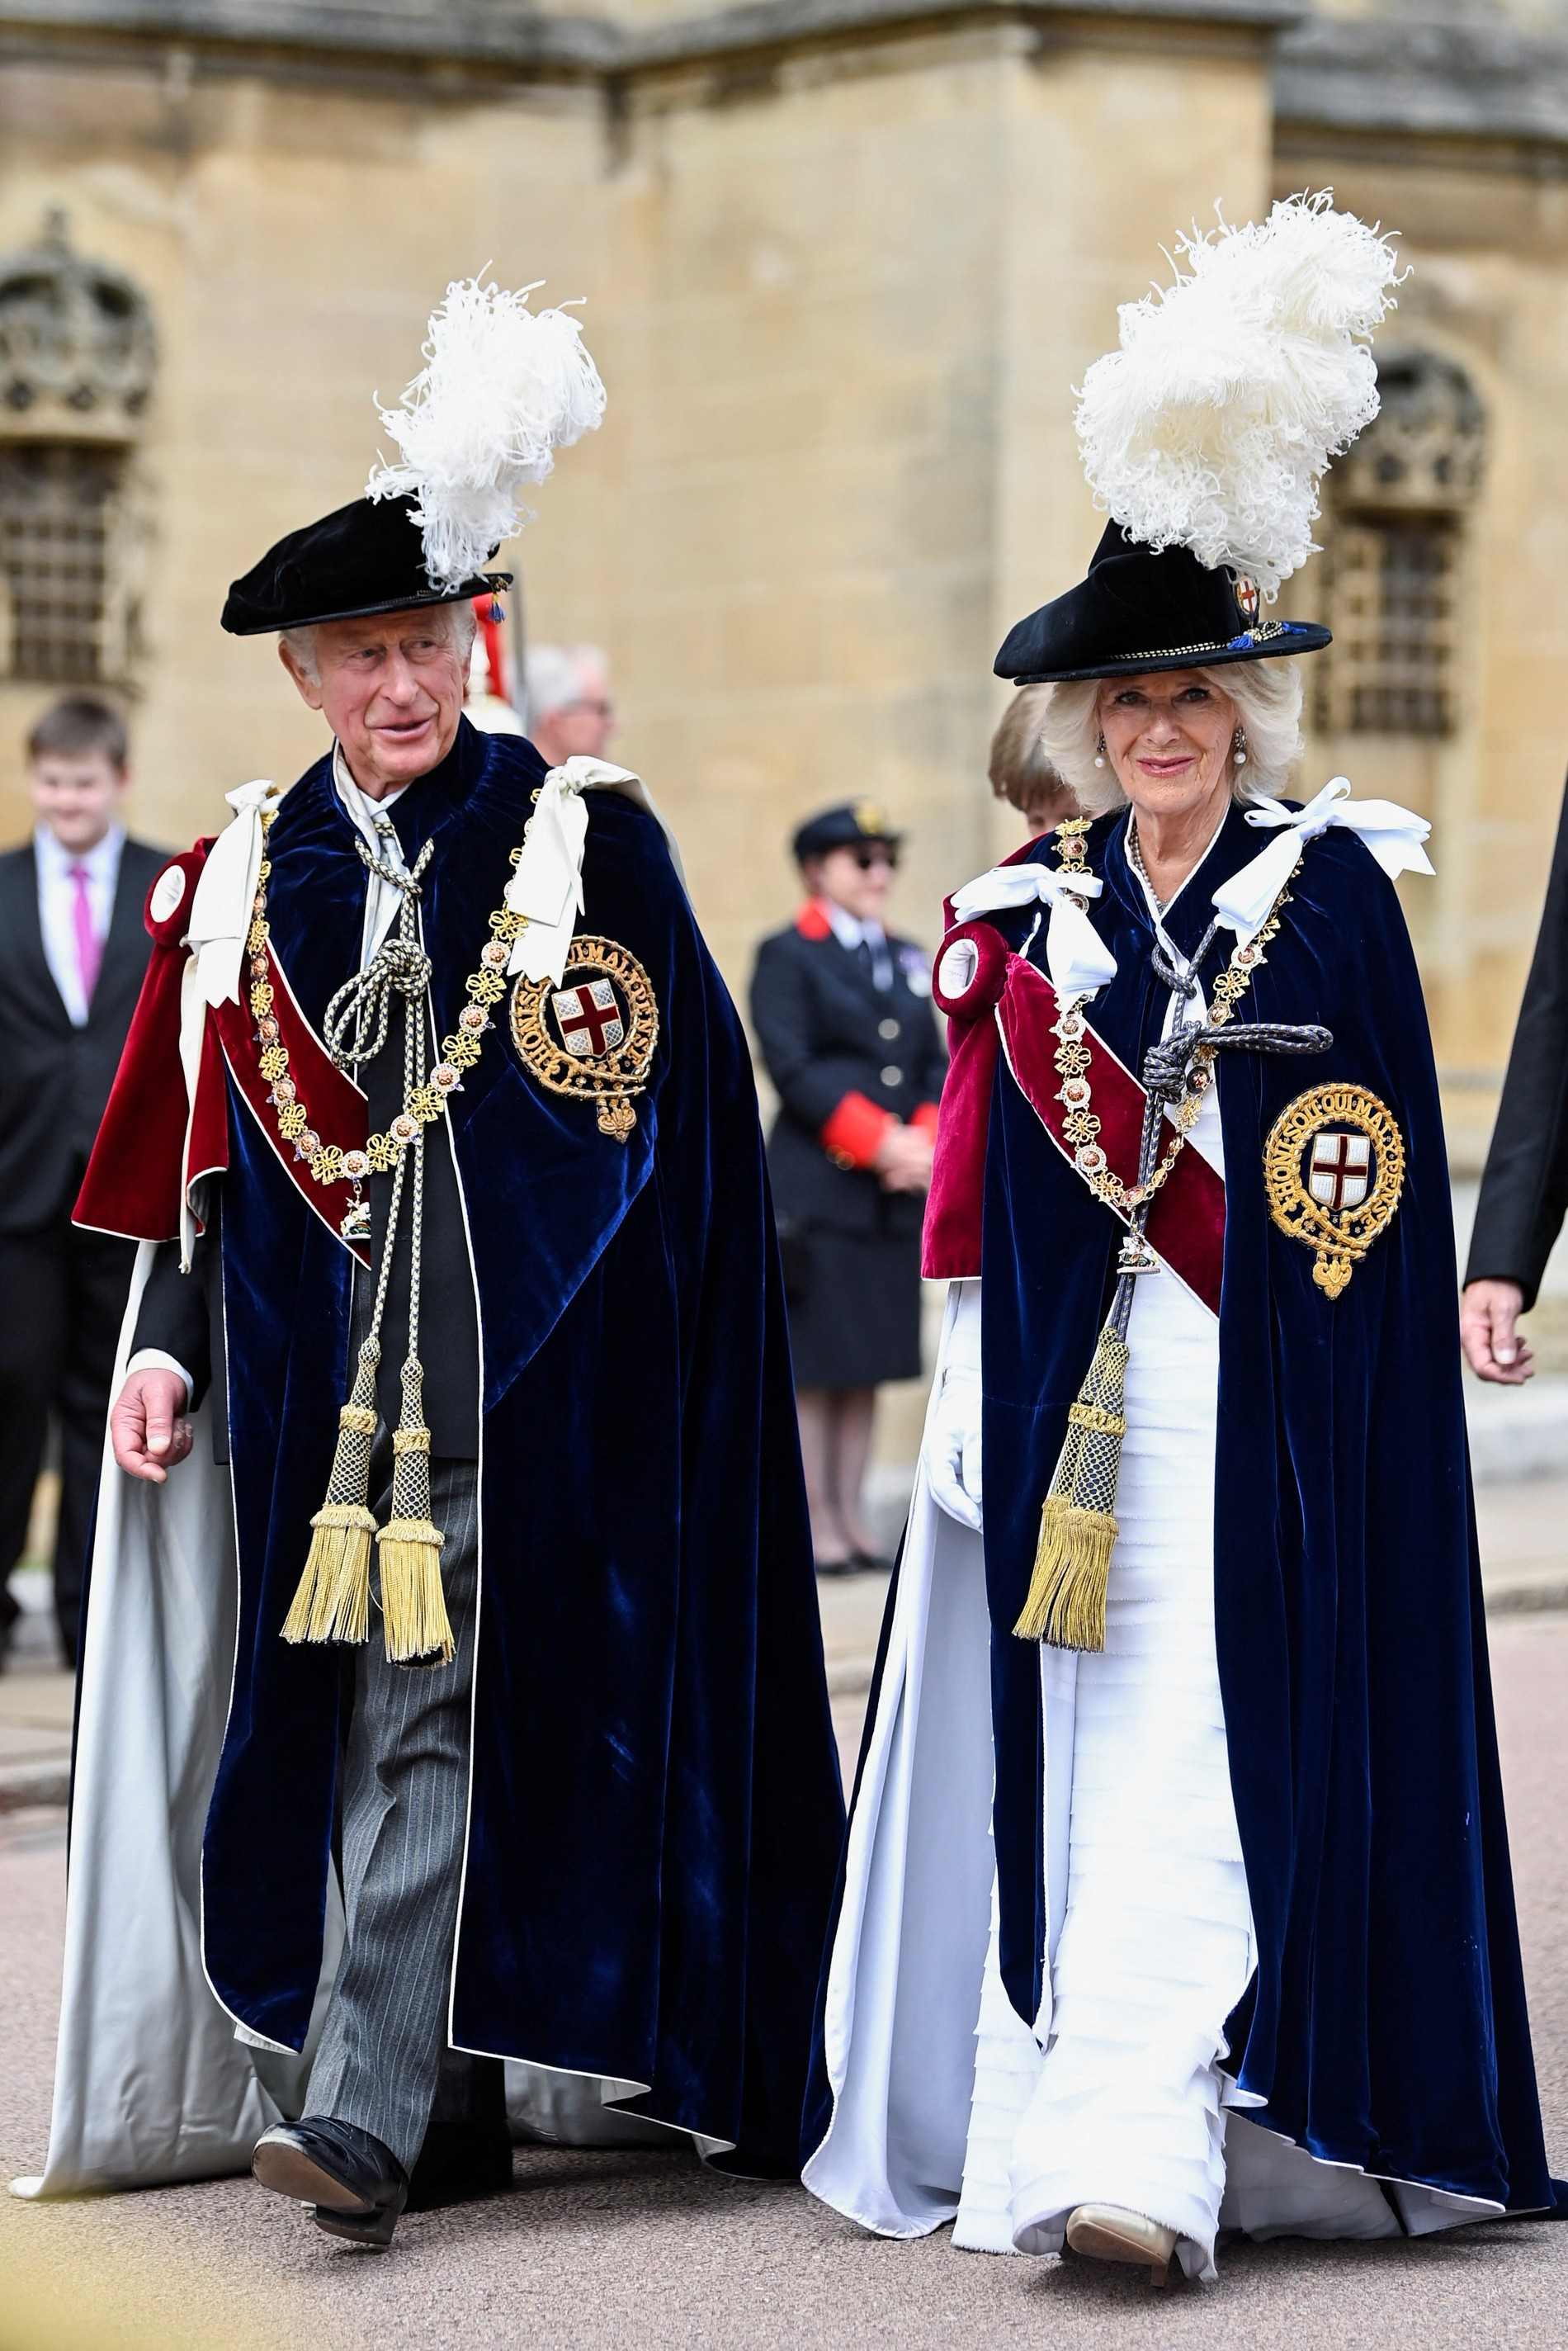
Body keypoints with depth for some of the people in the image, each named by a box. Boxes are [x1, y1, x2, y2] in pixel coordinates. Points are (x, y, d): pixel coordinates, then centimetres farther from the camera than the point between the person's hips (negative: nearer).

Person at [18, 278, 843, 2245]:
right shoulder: (249, 873, 11)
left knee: (431, 1710, -11)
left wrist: (665, 1381, -4)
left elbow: (695, 1115, 0)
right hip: (316, 1368, 4)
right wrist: (168, 1336, 4)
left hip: (516, 1363, -4)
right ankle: (459, 2104, 16)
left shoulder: (588, 839, 0)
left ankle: (365, 2107, -15)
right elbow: (206, 1144, 14)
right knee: (359, 1714, 6)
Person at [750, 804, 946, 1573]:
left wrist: (927, 1143, -5)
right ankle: (816, 1525, 0)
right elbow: (793, 1069, -12)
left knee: (871, 1363, 7)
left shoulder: (908, 960, 17)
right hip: (820, 1185, -6)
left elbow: (935, 1064, 14)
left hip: (898, 1192, 6)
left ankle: (851, 1519, 11)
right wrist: (881, 1143, -16)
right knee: (814, 1363, -4)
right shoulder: (787, 957, -2)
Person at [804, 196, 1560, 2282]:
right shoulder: (1029, 914, 11)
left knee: (1207, 1745, -11)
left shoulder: (1333, 889, 3)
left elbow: (1378, 1186, 1)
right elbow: (984, 1199, 11)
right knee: (1073, 1740, 3)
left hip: (1263, 1402, -3)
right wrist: (973, 1385, 5)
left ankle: (1140, 2149, -16)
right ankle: (1054, 2125, 10)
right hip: (1076, 1391, 3)